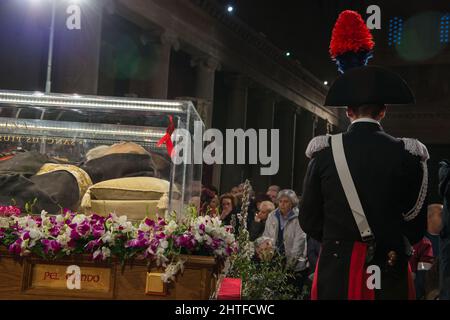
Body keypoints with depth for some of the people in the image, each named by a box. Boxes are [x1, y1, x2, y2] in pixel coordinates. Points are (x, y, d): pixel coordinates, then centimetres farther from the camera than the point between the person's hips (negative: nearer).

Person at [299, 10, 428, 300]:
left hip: (336, 270, 1)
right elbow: (417, 225, 1)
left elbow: (309, 220, 2)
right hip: (389, 272, 0)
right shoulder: (408, 154, -6)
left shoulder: (325, 152, -5)